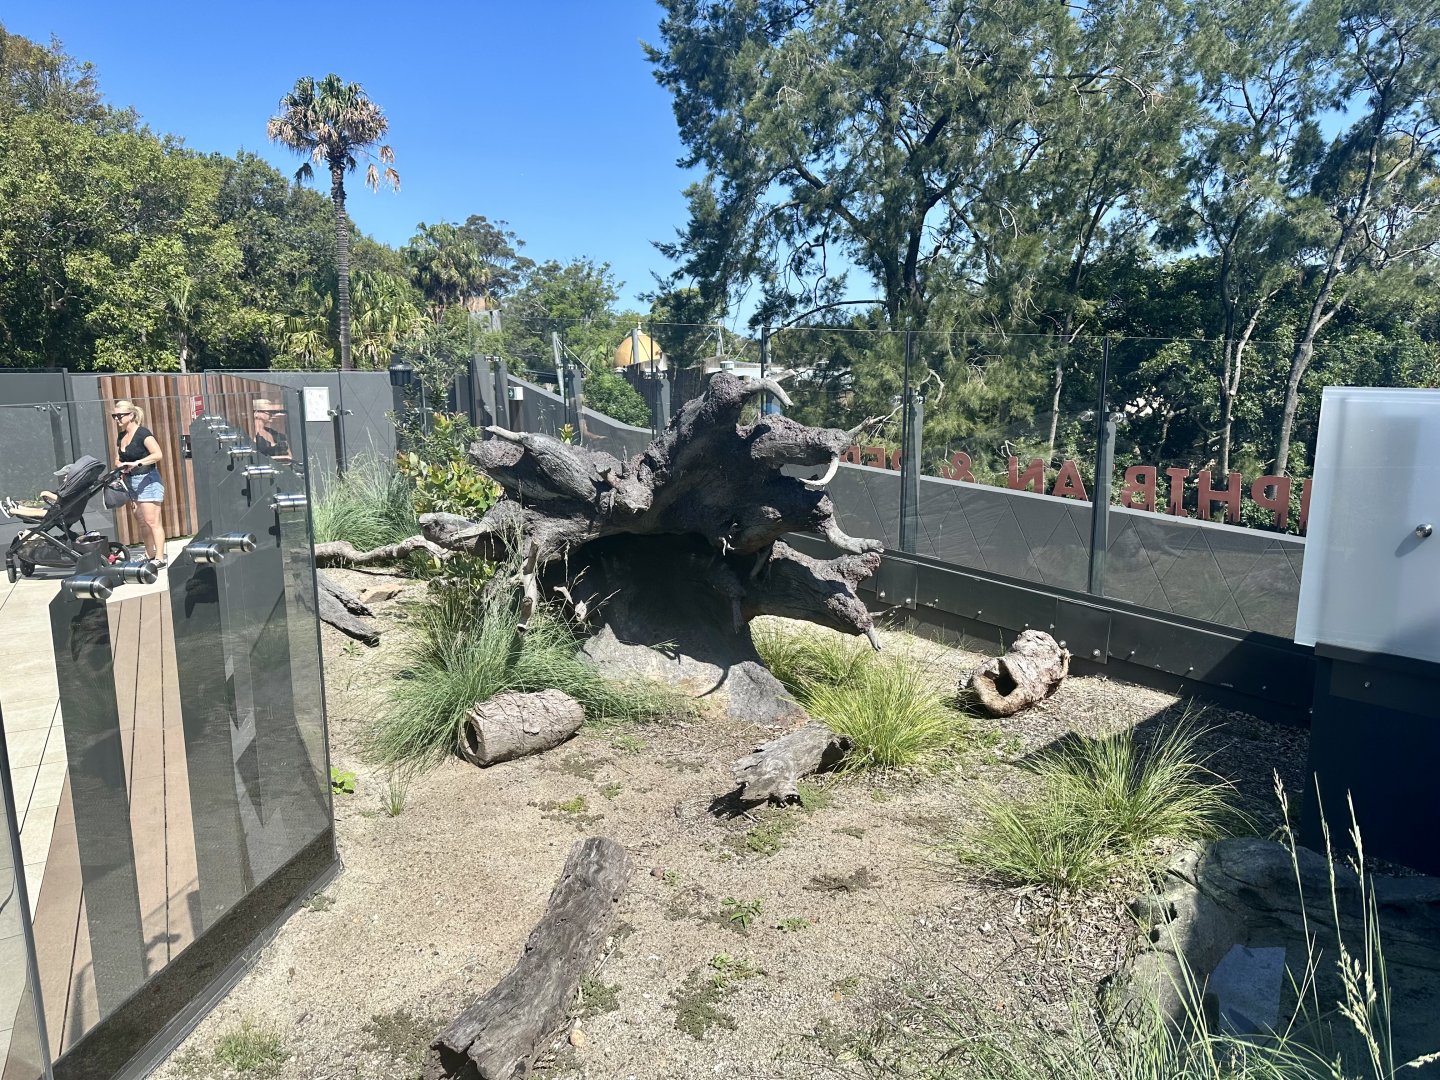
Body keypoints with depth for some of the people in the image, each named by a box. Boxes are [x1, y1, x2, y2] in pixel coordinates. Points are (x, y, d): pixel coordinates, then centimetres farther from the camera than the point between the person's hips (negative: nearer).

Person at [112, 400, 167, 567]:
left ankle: (159, 559, -8)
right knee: (141, 521, 11)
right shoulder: (121, 436, 13)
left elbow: (158, 455, -24)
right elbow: (118, 459, 21)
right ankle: (149, 555, 20)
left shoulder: (143, 433, -12)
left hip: (147, 480, -8)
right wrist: (120, 467, -1)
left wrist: (136, 463, -30)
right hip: (131, 482, 8)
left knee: (152, 521, -9)